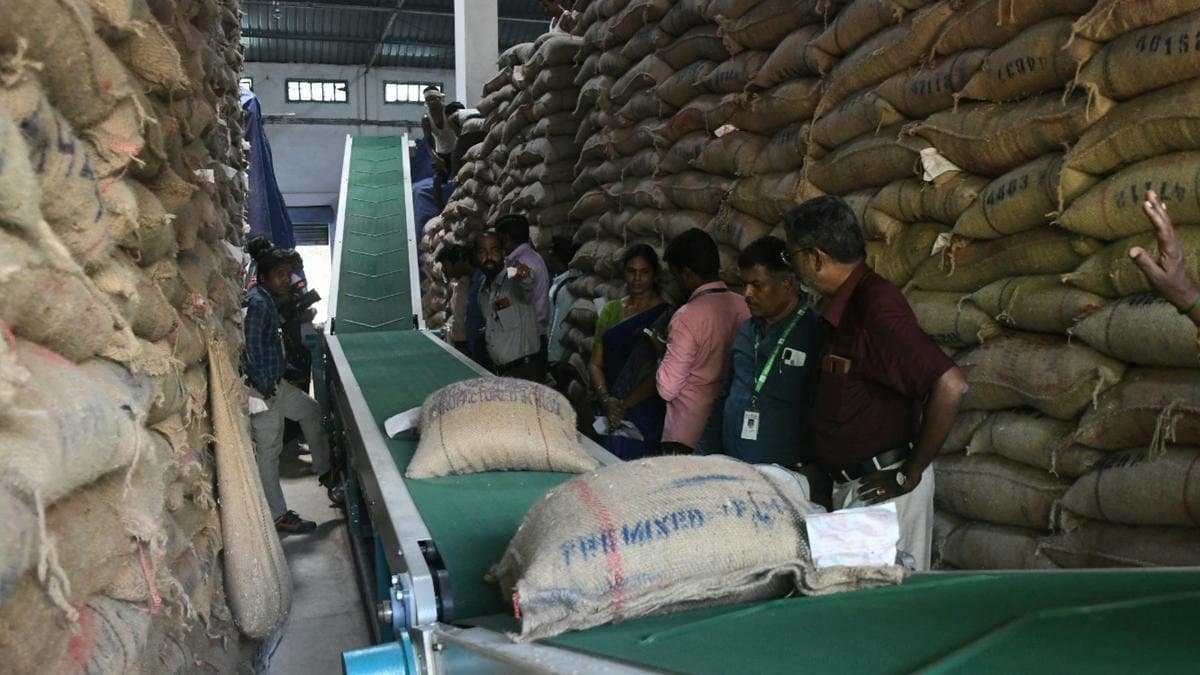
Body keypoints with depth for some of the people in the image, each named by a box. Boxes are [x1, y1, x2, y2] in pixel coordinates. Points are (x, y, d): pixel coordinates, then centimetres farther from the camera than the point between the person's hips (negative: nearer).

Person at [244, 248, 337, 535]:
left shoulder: (267, 300, 13)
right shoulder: (257, 302, -18)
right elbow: (251, 346, -24)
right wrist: (264, 385, -18)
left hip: (276, 383, 10)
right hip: (264, 389, -10)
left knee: (311, 410, 24)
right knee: (268, 451, -2)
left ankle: (324, 471, 34)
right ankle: (278, 516, 7)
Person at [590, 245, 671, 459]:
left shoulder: (664, 315, -3)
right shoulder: (611, 311, 12)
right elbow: (596, 363, 7)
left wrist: (625, 404, -15)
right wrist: (607, 399, -9)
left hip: (644, 411, -4)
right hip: (609, 411, 4)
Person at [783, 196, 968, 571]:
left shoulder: (877, 307, -21)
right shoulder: (842, 306, 9)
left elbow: (950, 385, -28)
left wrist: (911, 474, -20)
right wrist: (813, 466, 15)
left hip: (881, 487, -9)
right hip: (846, 482, 9)